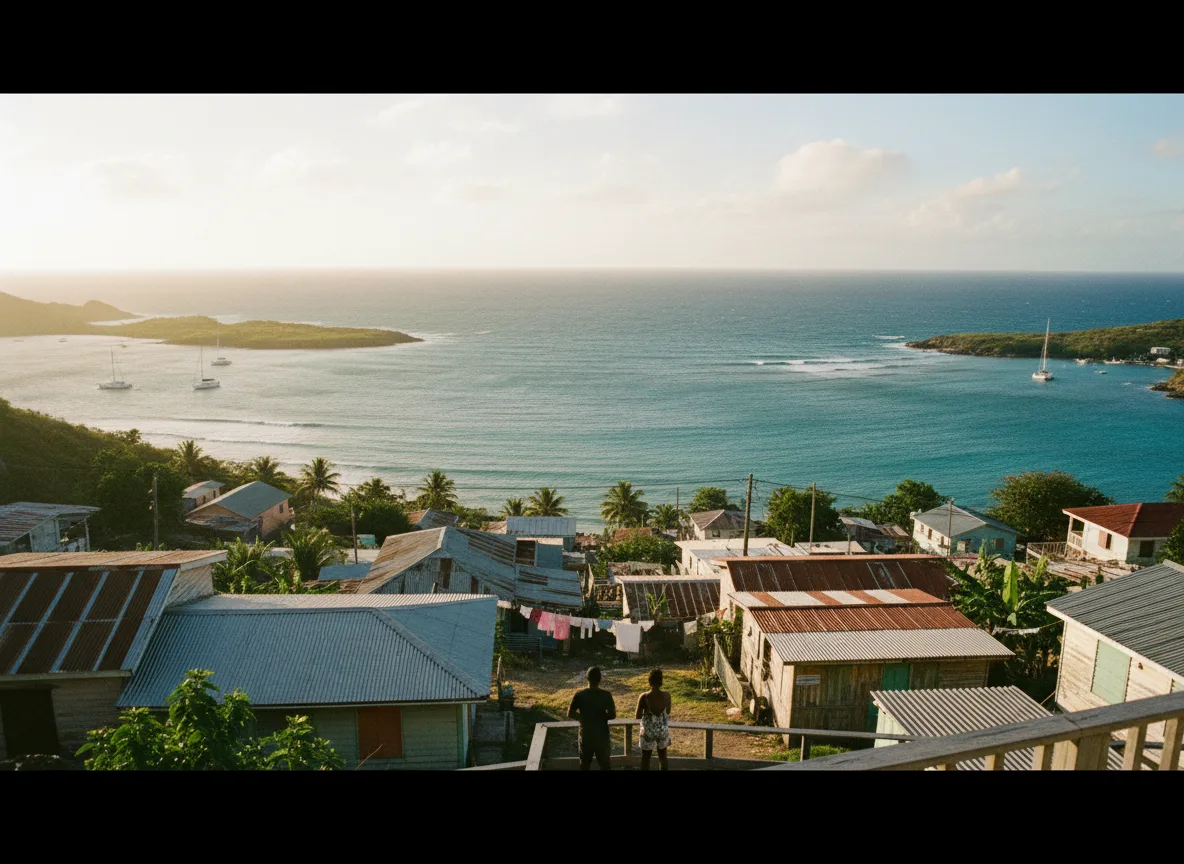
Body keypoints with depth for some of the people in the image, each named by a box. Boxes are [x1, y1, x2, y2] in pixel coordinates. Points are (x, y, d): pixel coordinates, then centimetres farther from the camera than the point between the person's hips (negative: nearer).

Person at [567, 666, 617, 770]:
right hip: (601, 735, -1)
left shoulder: (579, 695, -12)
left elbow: (570, 714, -7)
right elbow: (612, 715, -10)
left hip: (585, 735, 1)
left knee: (584, 764, 17)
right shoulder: (606, 695, -15)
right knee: (604, 764, 16)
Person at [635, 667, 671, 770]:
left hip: (648, 731, -2)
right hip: (663, 730, 2)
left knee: (645, 758, 16)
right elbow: (668, 712, 2)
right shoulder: (666, 695, -14)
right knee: (663, 756, 21)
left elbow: (638, 716, -12)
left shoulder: (644, 697, -21)